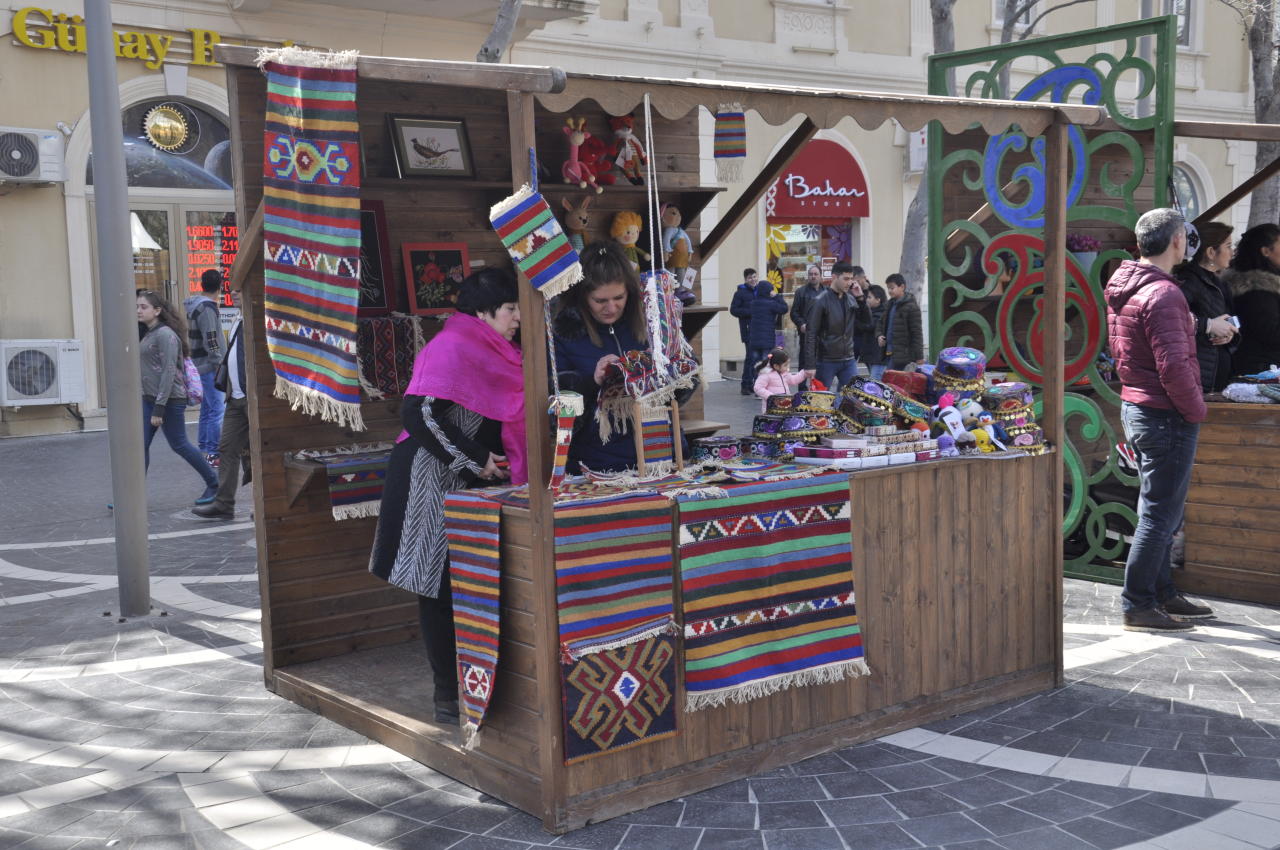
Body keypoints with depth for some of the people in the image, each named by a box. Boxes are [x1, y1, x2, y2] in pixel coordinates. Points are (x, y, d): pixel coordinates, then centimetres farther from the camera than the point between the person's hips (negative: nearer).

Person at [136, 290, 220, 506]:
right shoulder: (149, 334, 14)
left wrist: (159, 408, -22)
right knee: (140, 445, 2)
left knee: (179, 445, 1)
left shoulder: (165, 335, -14)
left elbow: (169, 372, -19)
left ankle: (213, 484, 16)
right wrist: (152, 404, 17)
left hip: (170, 399, -9)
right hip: (149, 399, 9)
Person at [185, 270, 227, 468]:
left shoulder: (197, 305, 15)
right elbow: (210, 339, -21)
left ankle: (204, 447, 25)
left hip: (203, 364, 10)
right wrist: (218, 363, -18)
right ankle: (213, 454, -8)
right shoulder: (207, 307, -15)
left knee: (208, 407, 17)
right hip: (209, 365, -10)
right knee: (217, 409, -9)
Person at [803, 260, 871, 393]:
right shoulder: (821, 301, -9)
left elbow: (866, 323, 11)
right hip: (826, 362, -5)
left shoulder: (851, 299, 7)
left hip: (849, 361, 5)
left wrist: (861, 298, -1)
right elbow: (811, 335, -11)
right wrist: (810, 365, -17)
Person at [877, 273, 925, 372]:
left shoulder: (911, 307, -8)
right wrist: (879, 336, 3)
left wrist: (919, 357, -13)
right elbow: (881, 325, 26)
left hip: (902, 356, -8)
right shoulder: (890, 305, 16)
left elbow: (917, 333, -10)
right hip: (888, 353, 8)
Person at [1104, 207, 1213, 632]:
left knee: (1159, 511, 19)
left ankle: (1164, 593, 29)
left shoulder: (1122, 288, 10)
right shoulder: (1162, 294, -20)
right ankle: (1138, 606, 4)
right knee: (1160, 515, -2)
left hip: (1134, 407, 10)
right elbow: (1173, 366, -25)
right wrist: (1197, 410, -12)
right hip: (1165, 417, -10)